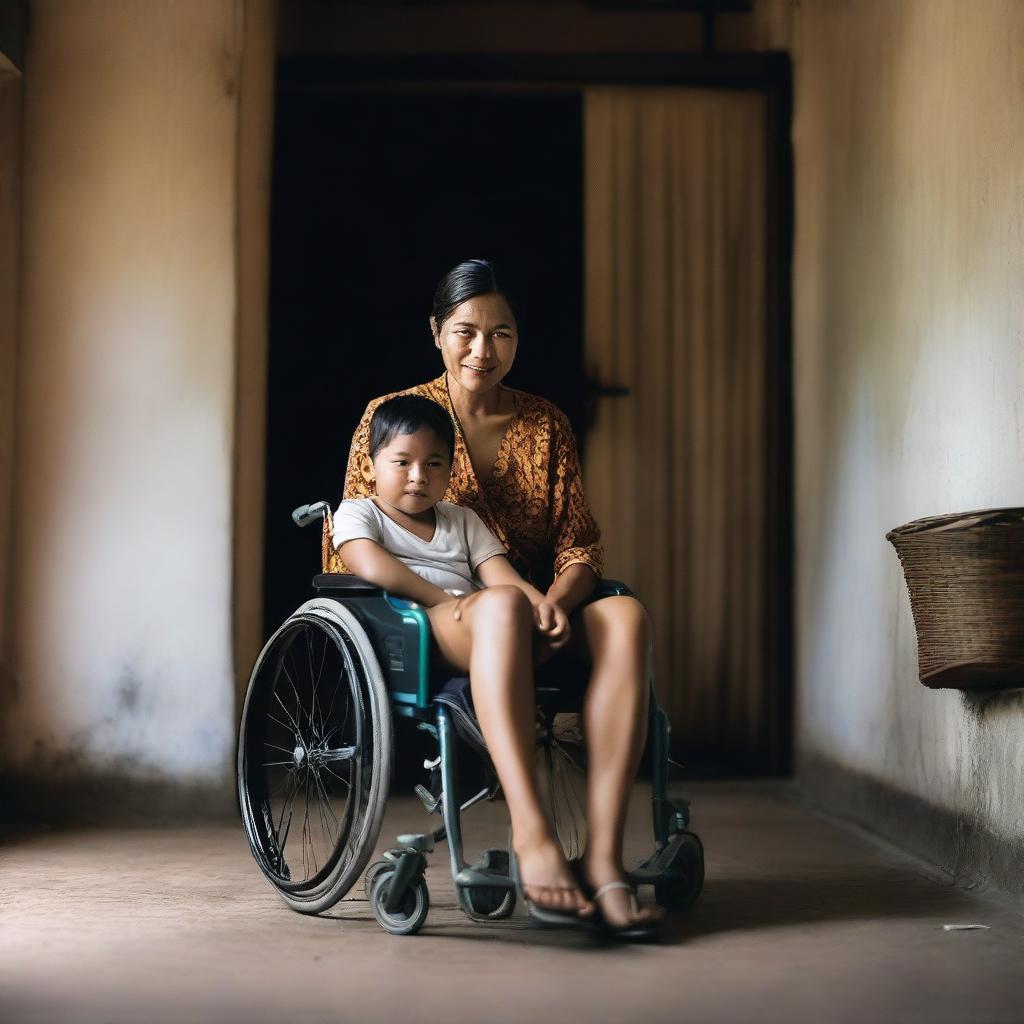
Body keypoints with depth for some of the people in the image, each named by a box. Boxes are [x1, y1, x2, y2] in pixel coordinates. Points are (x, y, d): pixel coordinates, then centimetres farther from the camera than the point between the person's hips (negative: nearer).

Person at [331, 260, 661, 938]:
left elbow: (579, 544, 8)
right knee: (500, 608, -41)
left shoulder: (547, 425, 15)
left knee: (626, 617, -32)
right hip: (429, 620, -3)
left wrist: (557, 598, -17)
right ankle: (531, 833, -51)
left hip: (536, 609, 3)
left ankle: (603, 854, -40)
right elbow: (354, 544, 1)